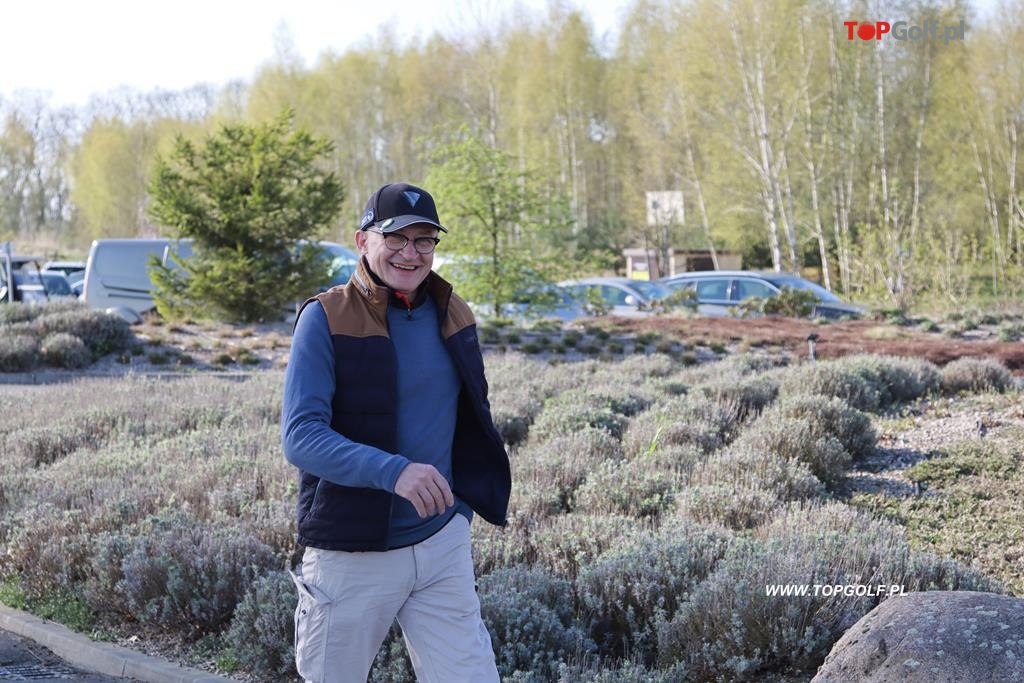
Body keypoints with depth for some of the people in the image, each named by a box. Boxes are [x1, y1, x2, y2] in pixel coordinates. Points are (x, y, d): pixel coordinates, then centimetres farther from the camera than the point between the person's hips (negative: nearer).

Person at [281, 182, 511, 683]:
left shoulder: (453, 316, 5)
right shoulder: (325, 319, -11)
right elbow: (300, 437, -21)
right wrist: (392, 470, -34)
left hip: (443, 547, 4)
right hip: (352, 553, -4)